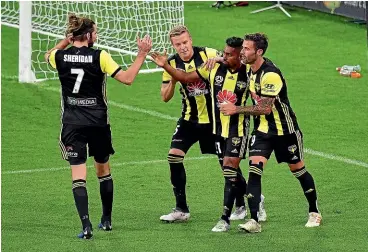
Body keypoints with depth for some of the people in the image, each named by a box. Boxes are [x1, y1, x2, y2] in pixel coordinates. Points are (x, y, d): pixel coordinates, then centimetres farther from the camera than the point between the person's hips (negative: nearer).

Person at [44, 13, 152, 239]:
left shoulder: (60, 57, -3)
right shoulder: (100, 57, -11)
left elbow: (49, 55, 23)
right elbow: (127, 78, -12)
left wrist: (67, 40, 22)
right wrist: (142, 55, -5)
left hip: (72, 124, 1)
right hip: (98, 123, -1)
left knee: (78, 176, -3)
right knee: (104, 171, 19)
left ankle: (86, 226, -16)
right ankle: (107, 220, 30)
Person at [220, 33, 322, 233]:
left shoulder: (270, 75, -26)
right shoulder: (250, 68, -2)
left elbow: (265, 108, -28)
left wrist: (236, 109, -25)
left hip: (284, 130, -6)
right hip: (262, 130, 6)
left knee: (298, 170, 10)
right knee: (254, 170, -12)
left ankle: (314, 212, 31)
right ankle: (254, 221, -17)